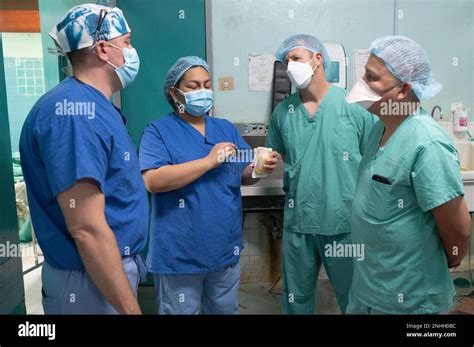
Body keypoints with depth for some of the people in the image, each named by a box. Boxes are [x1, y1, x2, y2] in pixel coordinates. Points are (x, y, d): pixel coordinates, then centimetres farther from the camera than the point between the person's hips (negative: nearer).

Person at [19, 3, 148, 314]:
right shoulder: (73, 111, -24)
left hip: (114, 268, 9)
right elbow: (87, 228, -28)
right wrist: (131, 309, -23)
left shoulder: (93, 106, 8)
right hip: (91, 283, -9)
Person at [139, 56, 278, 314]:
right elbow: (152, 181, -23)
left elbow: (243, 176, 8)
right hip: (179, 255, -5)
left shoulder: (227, 128, 8)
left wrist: (259, 169, -15)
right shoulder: (158, 131, -8)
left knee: (226, 310, 23)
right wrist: (209, 161, -25)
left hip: (226, 249, 5)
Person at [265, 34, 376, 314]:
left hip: (346, 223, -3)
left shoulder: (355, 105, -8)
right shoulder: (283, 112, 2)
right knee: (296, 299, 20)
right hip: (298, 223, 3)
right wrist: (296, 189, 7)